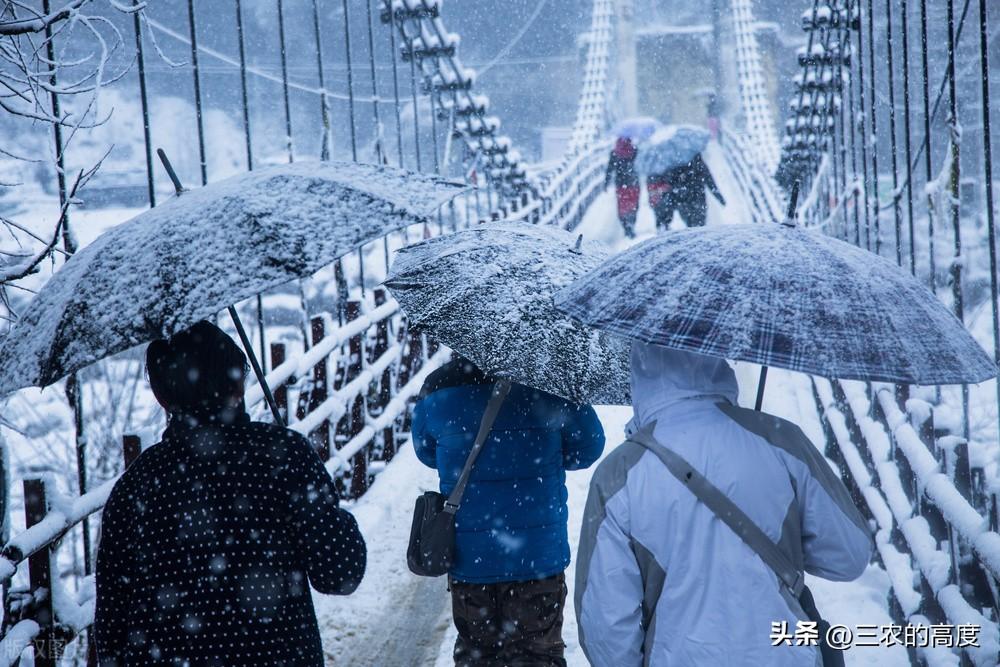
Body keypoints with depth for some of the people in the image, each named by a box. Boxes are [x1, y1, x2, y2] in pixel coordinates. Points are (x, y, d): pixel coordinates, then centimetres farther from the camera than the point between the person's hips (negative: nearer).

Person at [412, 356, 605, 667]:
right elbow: (588, 448, 1)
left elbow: (427, 454, 9)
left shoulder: (436, 392, -9)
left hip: (468, 556, 2)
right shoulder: (551, 386, -14)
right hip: (537, 556, -2)